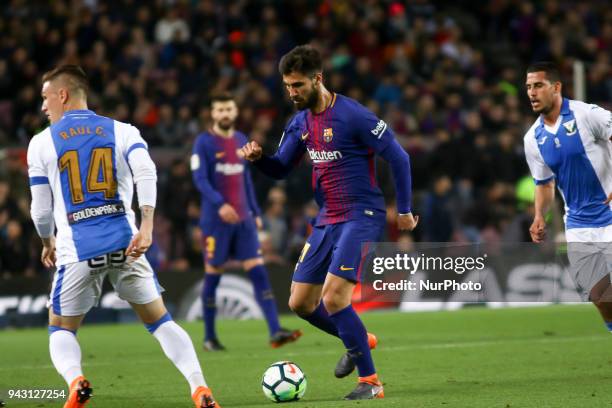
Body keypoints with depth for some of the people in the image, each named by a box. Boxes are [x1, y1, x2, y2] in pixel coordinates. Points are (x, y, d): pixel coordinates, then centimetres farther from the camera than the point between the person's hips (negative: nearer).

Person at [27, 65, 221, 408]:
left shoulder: (41, 143, 8)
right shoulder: (122, 131, 11)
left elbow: (42, 210, 9)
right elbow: (146, 173, -8)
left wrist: (48, 244, 28)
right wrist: (147, 228, -14)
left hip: (77, 251, -1)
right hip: (125, 243, 2)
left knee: (61, 329, 15)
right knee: (160, 320, 13)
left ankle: (75, 380, -16)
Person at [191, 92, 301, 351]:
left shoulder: (241, 140, 14)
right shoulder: (204, 143, -4)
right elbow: (200, 179, -13)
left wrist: (255, 212, 16)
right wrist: (220, 204, -27)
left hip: (243, 219, 5)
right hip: (216, 220, -5)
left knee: (258, 272, -5)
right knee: (213, 275, 2)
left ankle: (275, 332, -12)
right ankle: (209, 337, 13)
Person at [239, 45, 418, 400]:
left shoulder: (352, 116, -16)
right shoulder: (300, 122, 7)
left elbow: (398, 157, -12)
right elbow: (281, 169, 16)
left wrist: (404, 211, -8)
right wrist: (258, 157, -6)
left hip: (361, 217, -8)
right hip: (327, 221, 8)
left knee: (333, 298, -20)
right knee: (300, 303, 7)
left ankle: (371, 381, -7)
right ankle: (359, 342, 32)